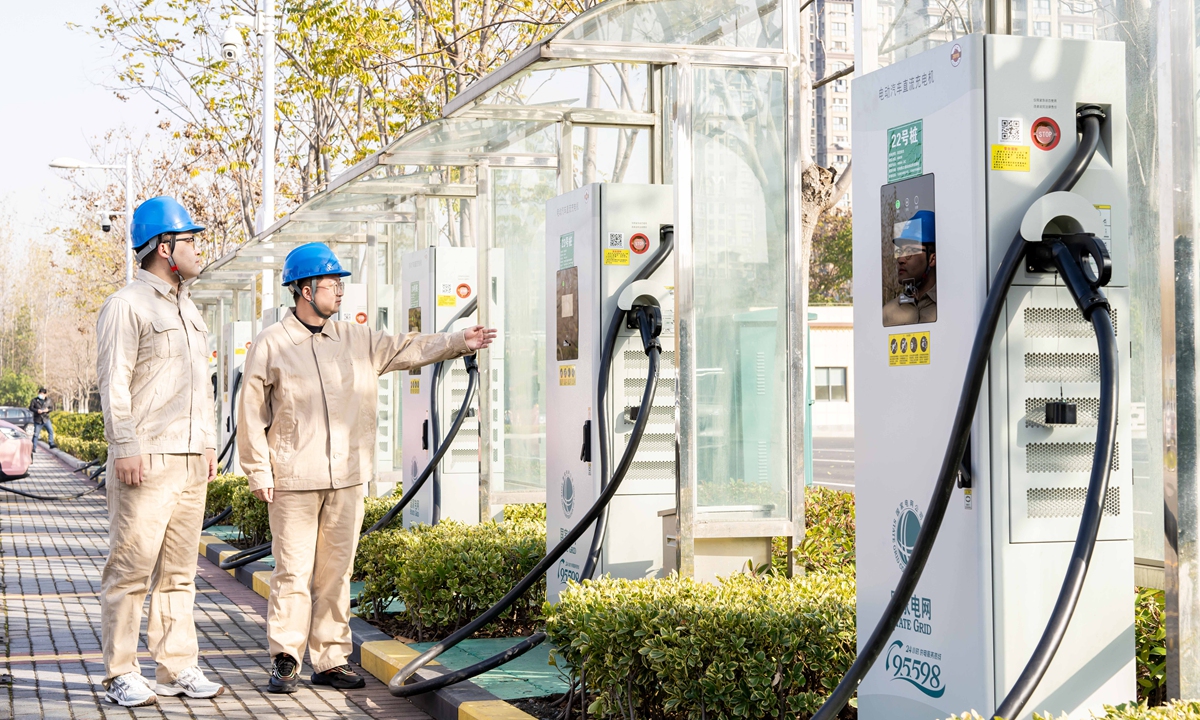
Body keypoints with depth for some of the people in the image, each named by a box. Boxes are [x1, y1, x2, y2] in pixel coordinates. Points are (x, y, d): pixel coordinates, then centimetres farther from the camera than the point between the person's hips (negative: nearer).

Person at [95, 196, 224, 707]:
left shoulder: (187, 309, 20)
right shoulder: (127, 306, -6)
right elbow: (114, 383, -12)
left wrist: (208, 443, 17)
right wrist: (125, 448, -18)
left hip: (190, 459, 8)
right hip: (146, 461, -8)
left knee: (178, 570, 10)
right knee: (131, 568, -5)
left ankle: (177, 668, 15)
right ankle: (121, 675, 0)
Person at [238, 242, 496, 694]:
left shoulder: (356, 341, 13)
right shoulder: (270, 345, -1)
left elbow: (406, 349, 17)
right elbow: (251, 414, -1)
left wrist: (458, 343, 6)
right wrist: (259, 472, -4)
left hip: (347, 478, 5)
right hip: (293, 480, -5)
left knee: (336, 572, 8)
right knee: (293, 572, -4)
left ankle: (331, 660, 16)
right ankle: (285, 662, 5)